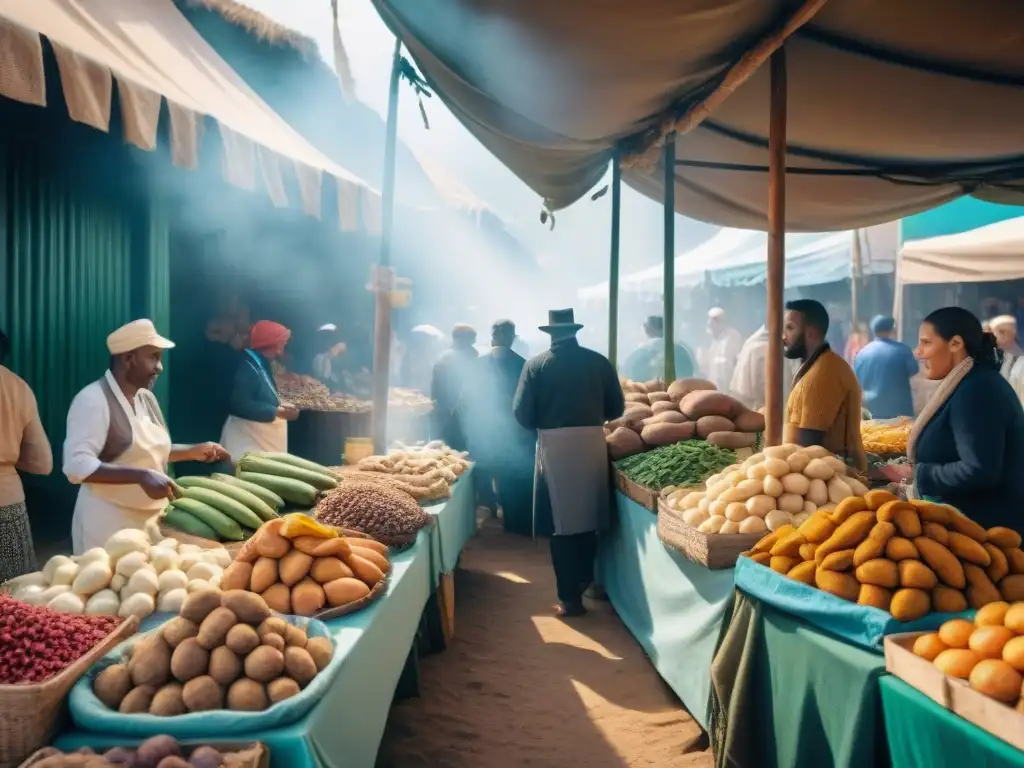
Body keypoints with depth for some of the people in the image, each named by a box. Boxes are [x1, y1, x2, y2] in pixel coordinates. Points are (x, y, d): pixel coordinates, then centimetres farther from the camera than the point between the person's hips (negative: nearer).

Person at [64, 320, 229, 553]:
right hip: (109, 523, -7)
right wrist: (141, 476, -31)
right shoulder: (93, 400, -15)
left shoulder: (146, 398, 10)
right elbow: (76, 465, -24)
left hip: (150, 518, 7)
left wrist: (193, 451, 12)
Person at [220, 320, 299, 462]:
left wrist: (280, 405, 7)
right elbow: (240, 405, -28)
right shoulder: (248, 368, -18)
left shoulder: (261, 365, 14)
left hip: (261, 439, 10)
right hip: (247, 441, -10)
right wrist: (277, 411, -23)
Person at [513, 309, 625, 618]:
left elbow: (522, 412, -5)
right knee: (588, 516, 20)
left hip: (554, 446, -2)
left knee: (562, 522, 6)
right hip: (592, 442, 2)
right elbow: (616, 408, 7)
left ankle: (570, 597, 10)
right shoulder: (599, 361, 4)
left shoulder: (537, 364, -1)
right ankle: (584, 578, 35)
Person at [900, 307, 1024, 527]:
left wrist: (919, 475, -18)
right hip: (974, 522, 10)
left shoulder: (975, 392, -21)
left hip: (988, 526, -10)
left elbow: (979, 472, -29)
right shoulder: (971, 386, 10)